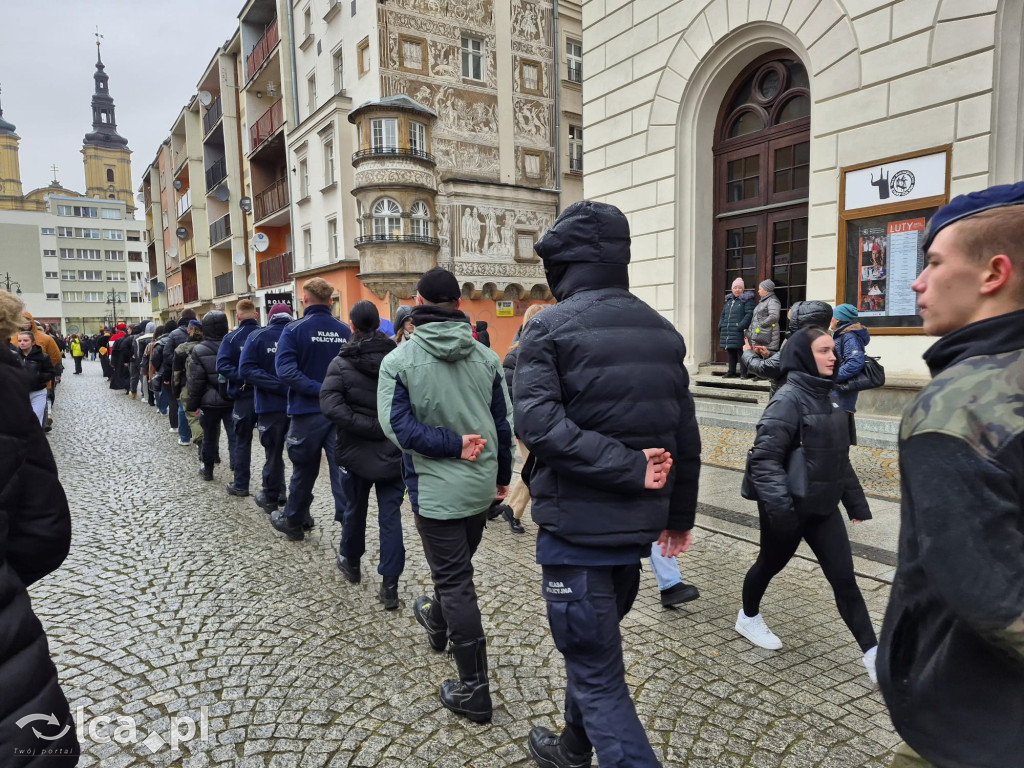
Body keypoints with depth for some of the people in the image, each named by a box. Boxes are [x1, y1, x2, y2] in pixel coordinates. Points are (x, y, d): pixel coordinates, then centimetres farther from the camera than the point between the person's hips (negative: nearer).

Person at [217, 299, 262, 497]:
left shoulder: (232, 338, -5)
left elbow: (223, 365, -18)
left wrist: (242, 378, -21)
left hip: (244, 396, -2)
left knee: (242, 442, 9)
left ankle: (241, 485, 15)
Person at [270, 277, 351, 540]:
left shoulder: (294, 330, -7)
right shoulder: (346, 331, 2)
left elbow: (286, 370, -19)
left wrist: (318, 390, -17)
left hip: (308, 412, -2)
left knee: (304, 470, 13)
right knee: (342, 469, 3)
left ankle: (294, 522, 32)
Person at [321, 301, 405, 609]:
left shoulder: (341, 363, -8)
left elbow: (331, 405, -21)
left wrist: (366, 426, -19)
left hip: (357, 450, 0)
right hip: (393, 451, 0)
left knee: (355, 508, 20)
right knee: (390, 515, 5)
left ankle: (351, 561, 42)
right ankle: (389, 585, 5)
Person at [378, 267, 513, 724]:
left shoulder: (399, 360, -12)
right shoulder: (486, 357, -2)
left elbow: (397, 425, -20)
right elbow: (504, 421, 4)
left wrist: (454, 444, -15)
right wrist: (503, 475, 15)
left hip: (435, 488, -5)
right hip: (481, 485, 5)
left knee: (454, 582, 4)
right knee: (456, 565, 26)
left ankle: (475, 691, 13)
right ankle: (436, 623, 54)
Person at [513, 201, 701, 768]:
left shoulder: (550, 326, -12)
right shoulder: (663, 331, 6)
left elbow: (537, 422, -27)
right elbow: (684, 435, 8)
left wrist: (629, 470, -23)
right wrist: (680, 515, 17)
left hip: (576, 527, -7)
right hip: (638, 525, 7)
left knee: (597, 671, 5)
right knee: (593, 644, 26)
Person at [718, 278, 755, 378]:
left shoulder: (747, 300, -2)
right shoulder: (729, 300, 19)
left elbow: (749, 314, -12)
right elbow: (723, 314, 23)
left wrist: (741, 326, -21)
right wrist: (721, 326, 10)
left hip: (739, 332, -7)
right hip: (728, 332, 7)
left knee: (741, 353, -5)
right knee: (731, 353, 12)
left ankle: (743, 373, -1)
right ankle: (731, 372, 19)